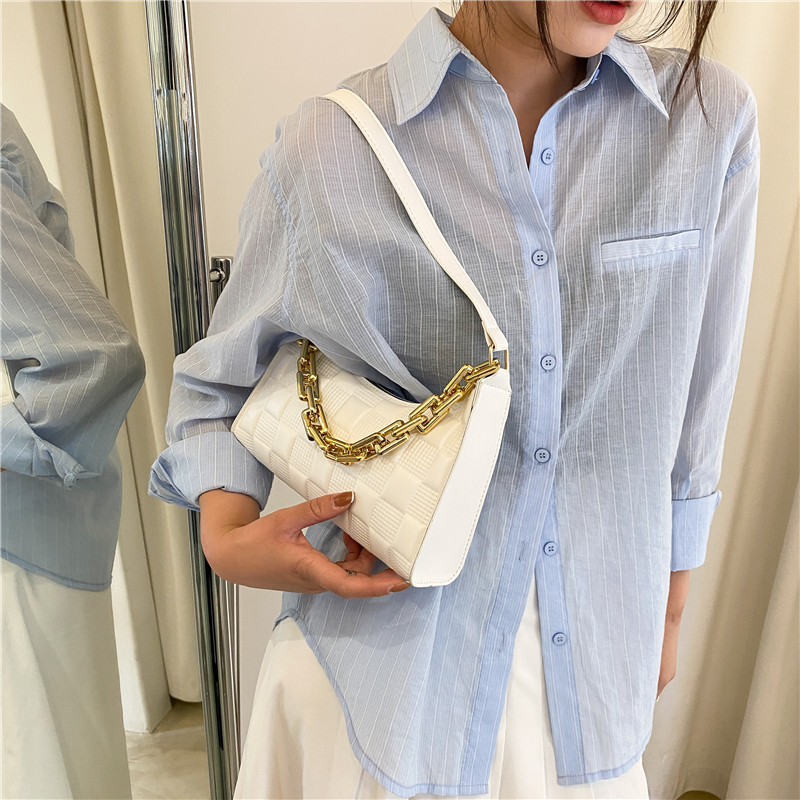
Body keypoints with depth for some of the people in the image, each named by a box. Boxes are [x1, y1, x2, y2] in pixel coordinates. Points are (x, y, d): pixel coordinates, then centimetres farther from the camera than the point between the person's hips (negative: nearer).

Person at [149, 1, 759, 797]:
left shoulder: (712, 118, -7)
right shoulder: (325, 148, -12)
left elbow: (692, 405, 2)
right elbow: (216, 380, 2)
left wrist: (667, 611, 11)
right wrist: (226, 536, -15)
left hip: (588, 647, 3)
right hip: (383, 637, -1)